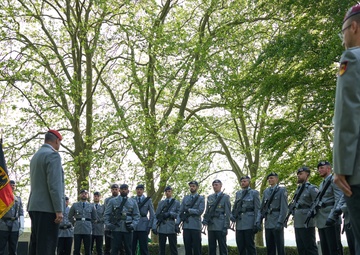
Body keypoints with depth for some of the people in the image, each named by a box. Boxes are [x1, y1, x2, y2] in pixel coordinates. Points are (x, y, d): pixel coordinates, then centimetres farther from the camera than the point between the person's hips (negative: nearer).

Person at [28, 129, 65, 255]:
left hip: (35, 206, 9)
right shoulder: (53, 155, -10)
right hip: (47, 208, -9)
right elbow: (54, 184, -18)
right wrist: (59, 210, -18)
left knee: (35, 244, 10)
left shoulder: (36, 156, 18)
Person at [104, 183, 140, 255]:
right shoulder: (112, 201, 8)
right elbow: (106, 214, 7)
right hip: (116, 229, -2)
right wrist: (108, 224, -8)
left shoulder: (133, 202, 12)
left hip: (128, 230, 2)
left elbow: (136, 215, 11)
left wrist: (133, 225, -5)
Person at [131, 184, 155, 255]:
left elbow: (152, 215, 6)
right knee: (131, 247, 0)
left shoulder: (148, 200, 6)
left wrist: (149, 227, -3)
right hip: (133, 226, 1)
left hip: (143, 227, -1)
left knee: (143, 248, -1)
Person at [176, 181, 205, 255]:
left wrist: (188, 210, -8)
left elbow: (200, 211, -10)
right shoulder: (185, 198, 14)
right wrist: (177, 223, 0)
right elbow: (180, 212, 9)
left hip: (196, 226, -3)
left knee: (196, 248, 0)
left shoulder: (201, 198, 3)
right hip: (186, 226, 3)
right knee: (187, 248, 5)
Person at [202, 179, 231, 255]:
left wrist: (226, 227, -9)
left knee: (222, 247, -2)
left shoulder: (225, 197, 2)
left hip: (220, 226, -4)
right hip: (211, 226, 4)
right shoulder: (210, 197, 15)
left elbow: (228, 213, -3)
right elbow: (207, 211, 15)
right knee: (211, 247, 5)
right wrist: (205, 220, -2)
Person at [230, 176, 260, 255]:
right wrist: (232, 215, -5)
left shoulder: (254, 193, 1)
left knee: (250, 245, -3)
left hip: (249, 224, -5)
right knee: (240, 246, 5)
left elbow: (257, 209, -4)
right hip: (239, 224, 5)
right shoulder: (238, 193, 16)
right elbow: (235, 206, 16)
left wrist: (256, 224, -10)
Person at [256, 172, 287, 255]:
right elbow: (261, 208, 14)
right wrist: (258, 221, 3)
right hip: (268, 223, 5)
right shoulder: (266, 191, 14)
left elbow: (284, 208, -11)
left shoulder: (282, 190, -2)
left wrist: (280, 222, -19)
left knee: (280, 247, -2)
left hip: (277, 224, -5)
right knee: (269, 248, 8)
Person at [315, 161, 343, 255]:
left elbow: (339, 200, -16)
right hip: (321, 221, 8)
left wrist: (332, 216, -25)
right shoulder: (321, 184, 22)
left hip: (331, 221, -8)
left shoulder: (334, 180, -4)